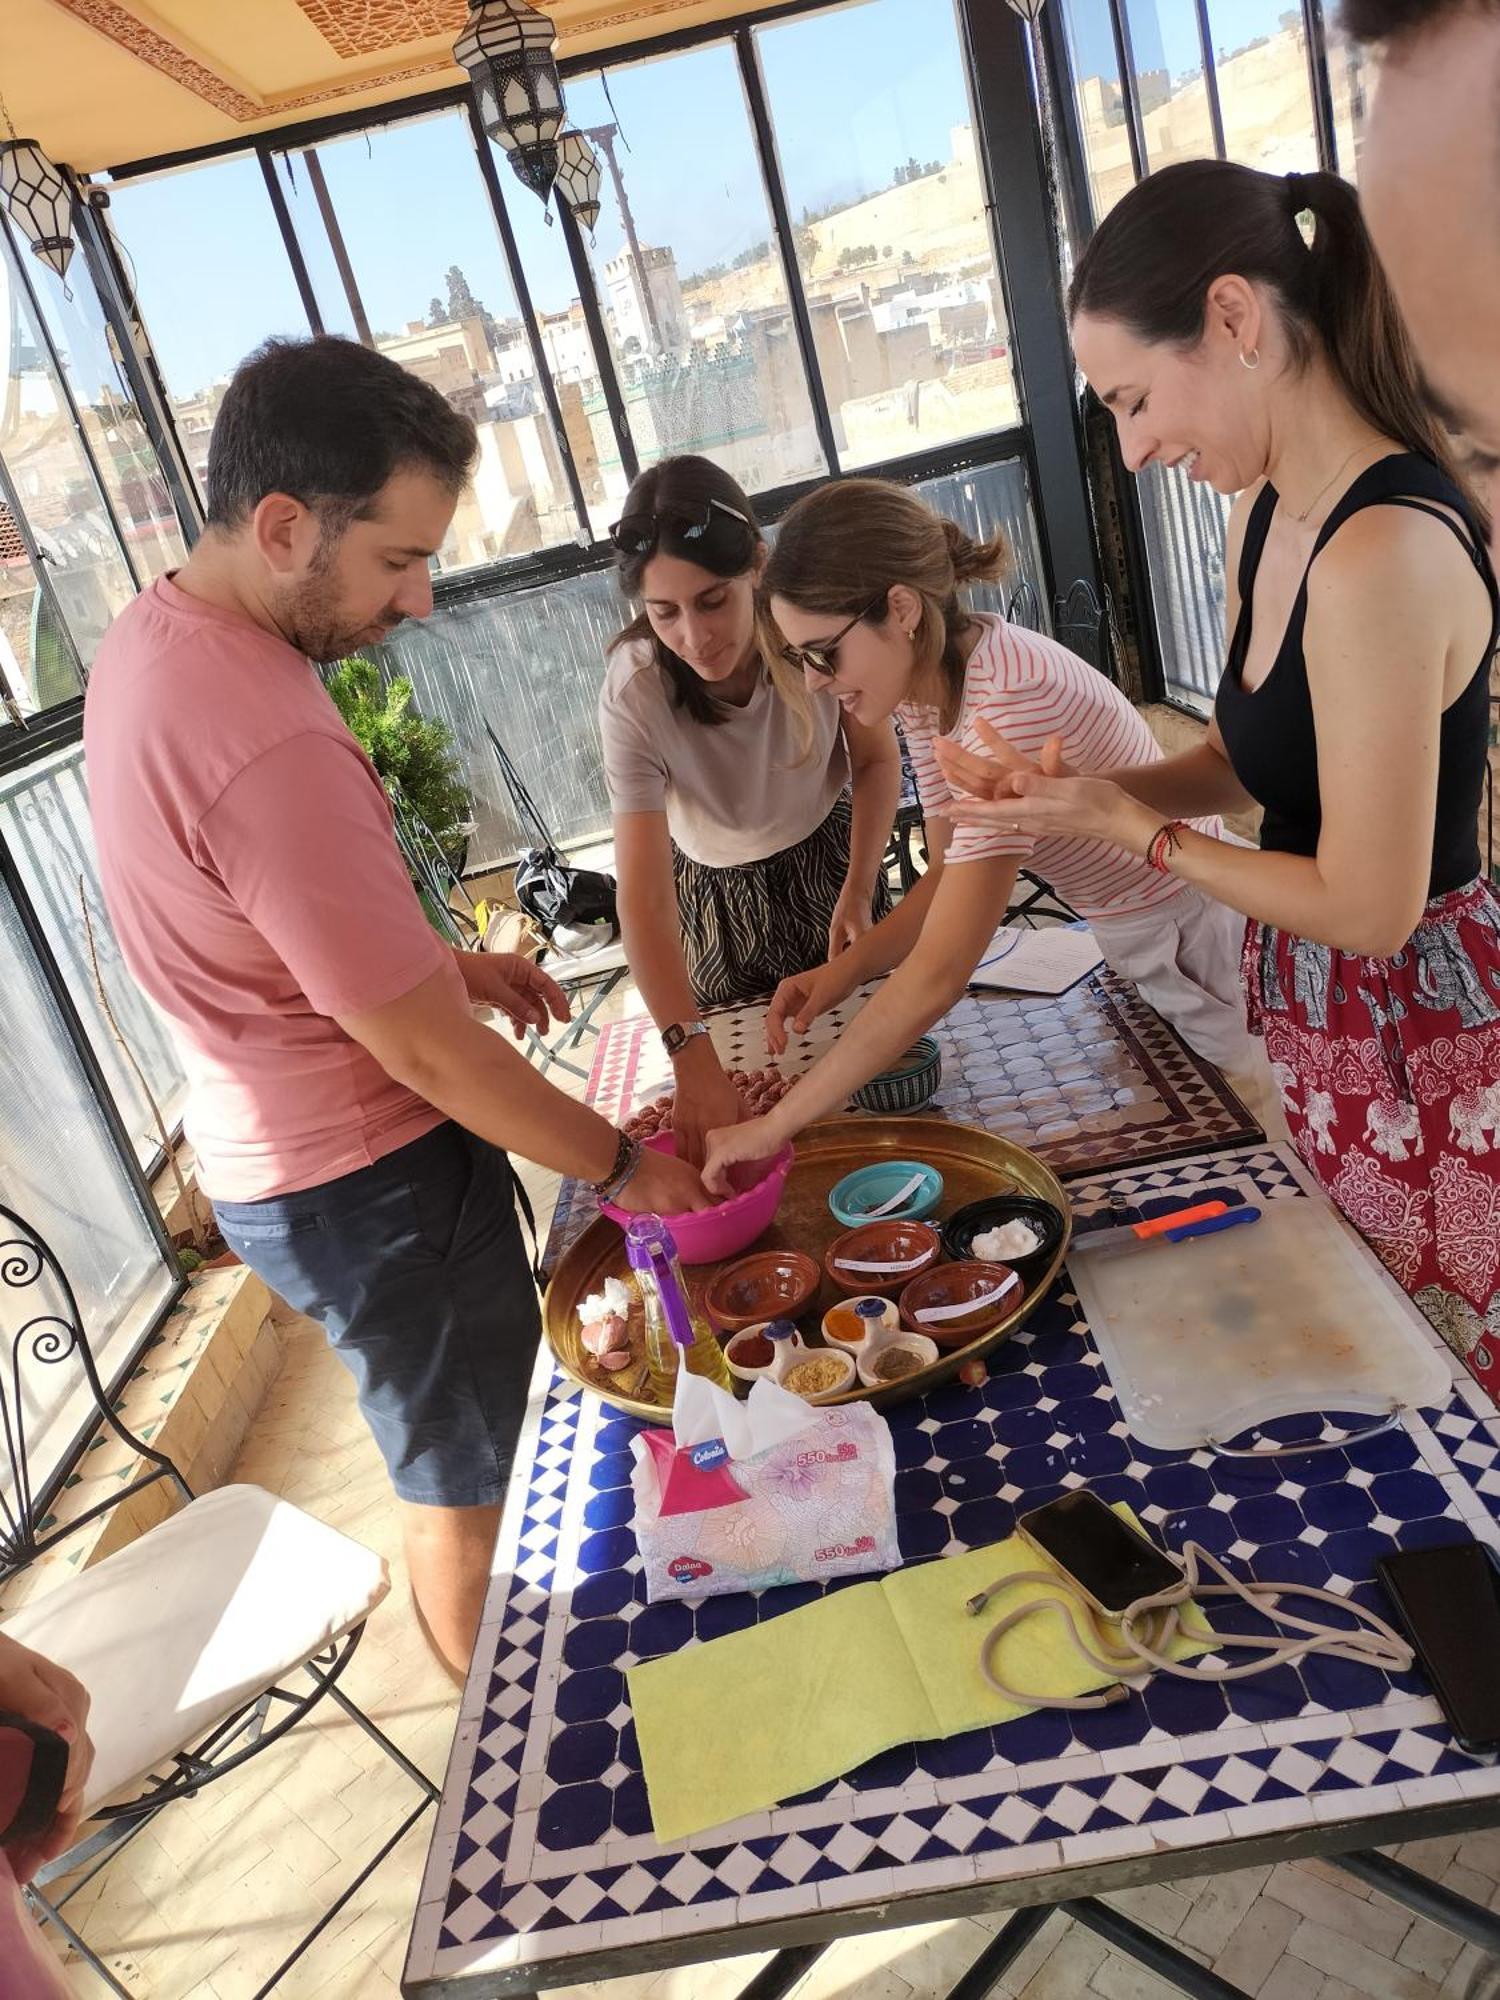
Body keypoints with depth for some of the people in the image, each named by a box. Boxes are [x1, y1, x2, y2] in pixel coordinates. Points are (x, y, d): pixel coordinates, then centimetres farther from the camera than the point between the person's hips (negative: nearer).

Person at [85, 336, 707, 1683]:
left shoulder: (150, 637, 0)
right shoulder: (266, 740, -32)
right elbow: (422, 1047, -26)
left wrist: (444, 961, 4)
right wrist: (621, 1164, -12)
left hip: (270, 1153, 10)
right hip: (367, 1182, -9)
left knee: (459, 1448, 28)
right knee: (468, 1485, 13)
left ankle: (495, 1678, 52)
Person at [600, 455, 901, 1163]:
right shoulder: (633, 697, -33)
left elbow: (876, 759, -10)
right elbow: (644, 898, -39)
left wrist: (858, 890, -22)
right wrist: (692, 1060, -49)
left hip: (831, 853, 1)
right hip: (719, 895, -1)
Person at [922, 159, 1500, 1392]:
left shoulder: (1383, 552, -28)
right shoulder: (1272, 515, 1)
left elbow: (1369, 906, -24)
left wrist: (1124, 823, -16)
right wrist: (1081, 793, -5)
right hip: (1324, 1017, 8)